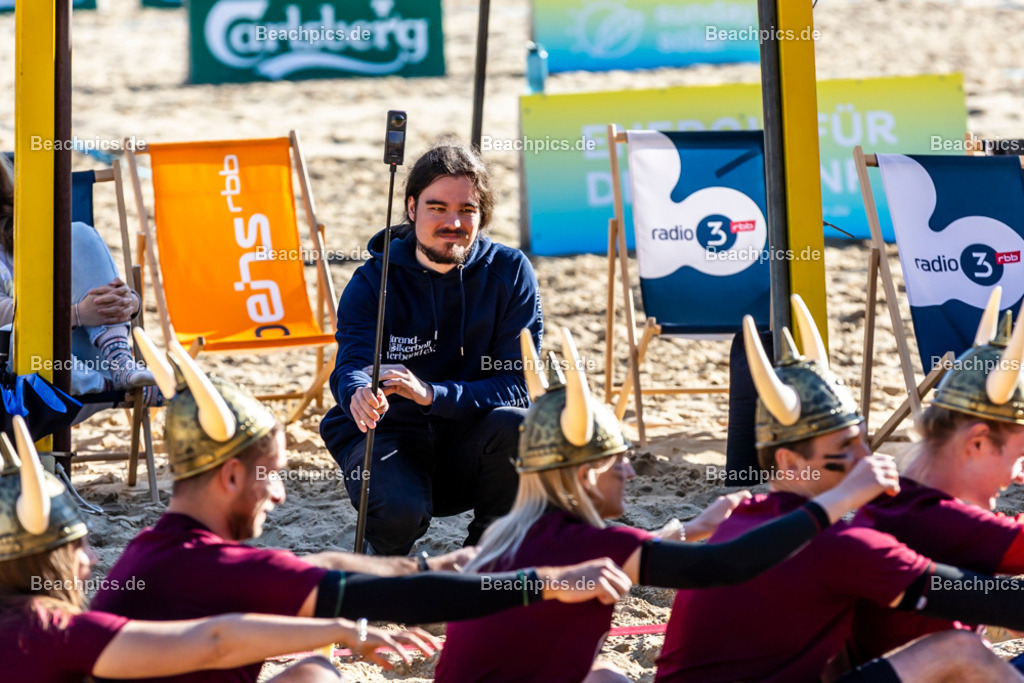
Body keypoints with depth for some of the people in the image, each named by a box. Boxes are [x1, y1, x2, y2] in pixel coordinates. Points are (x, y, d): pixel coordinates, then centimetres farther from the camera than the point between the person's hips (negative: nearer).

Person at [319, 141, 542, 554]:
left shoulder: (510, 273, -4)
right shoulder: (371, 283, -6)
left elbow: (518, 384, -14)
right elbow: (352, 365, -23)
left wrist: (433, 395, -32)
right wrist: (359, 393, -51)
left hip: (469, 445, 2)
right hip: (389, 436, -1)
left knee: (516, 425, -32)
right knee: (398, 512, -34)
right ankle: (382, 555, 7)